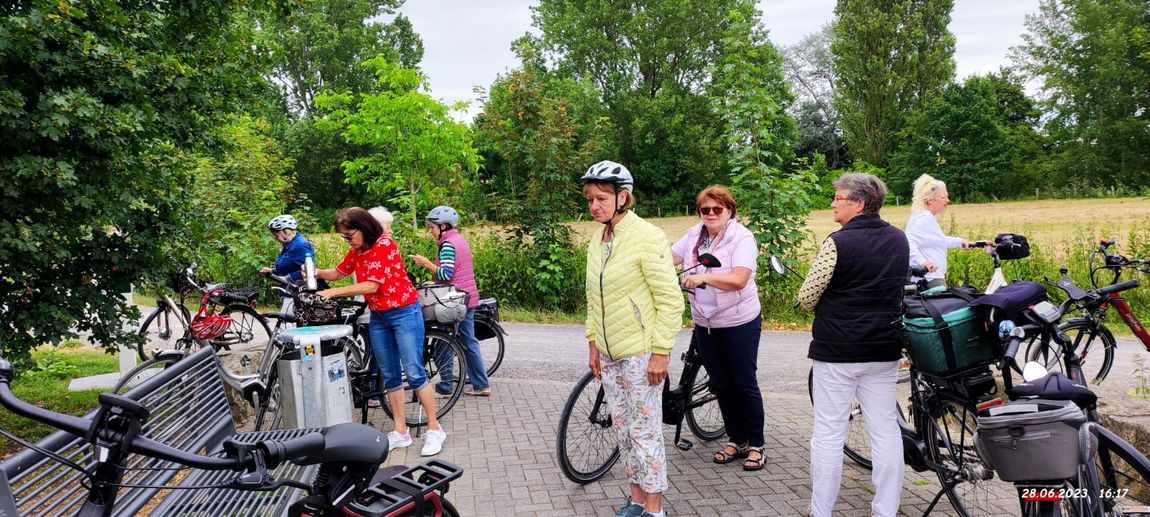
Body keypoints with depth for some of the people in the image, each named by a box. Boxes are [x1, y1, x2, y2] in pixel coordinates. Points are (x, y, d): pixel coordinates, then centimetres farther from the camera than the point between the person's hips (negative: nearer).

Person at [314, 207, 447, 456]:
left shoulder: (385, 246, -18)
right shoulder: (356, 251, 6)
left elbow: (372, 286, -23)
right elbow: (338, 273, 20)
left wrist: (334, 292, -20)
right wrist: (318, 273, -1)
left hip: (403, 313, -8)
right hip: (378, 317, 8)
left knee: (414, 373, -8)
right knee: (390, 377, 8)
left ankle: (434, 429, 0)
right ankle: (400, 432, 15)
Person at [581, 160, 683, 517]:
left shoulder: (647, 237, -15)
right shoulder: (597, 239, 7)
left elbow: (671, 300, -15)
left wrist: (661, 352, -16)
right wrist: (593, 344, 14)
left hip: (640, 352, -7)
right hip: (609, 353, 7)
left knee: (644, 430, 0)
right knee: (623, 428, 14)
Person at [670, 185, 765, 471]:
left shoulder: (742, 238, -14)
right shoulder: (694, 235, 4)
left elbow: (739, 279, -26)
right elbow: (670, 257, 5)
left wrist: (703, 277, -38)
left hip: (740, 323, -6)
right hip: (705, 324, 6)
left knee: (744, 384, 2)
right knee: (721, 384, 12)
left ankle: (756, 445, 15)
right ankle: (736, 440, 25)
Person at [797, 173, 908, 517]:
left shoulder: (839, 242, -14)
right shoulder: (899, 241, 6)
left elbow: (806, 298, -11)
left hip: (836, 349, -6)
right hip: (884, 349, 6)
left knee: (829, 434, 2)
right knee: (886, 430, 11)